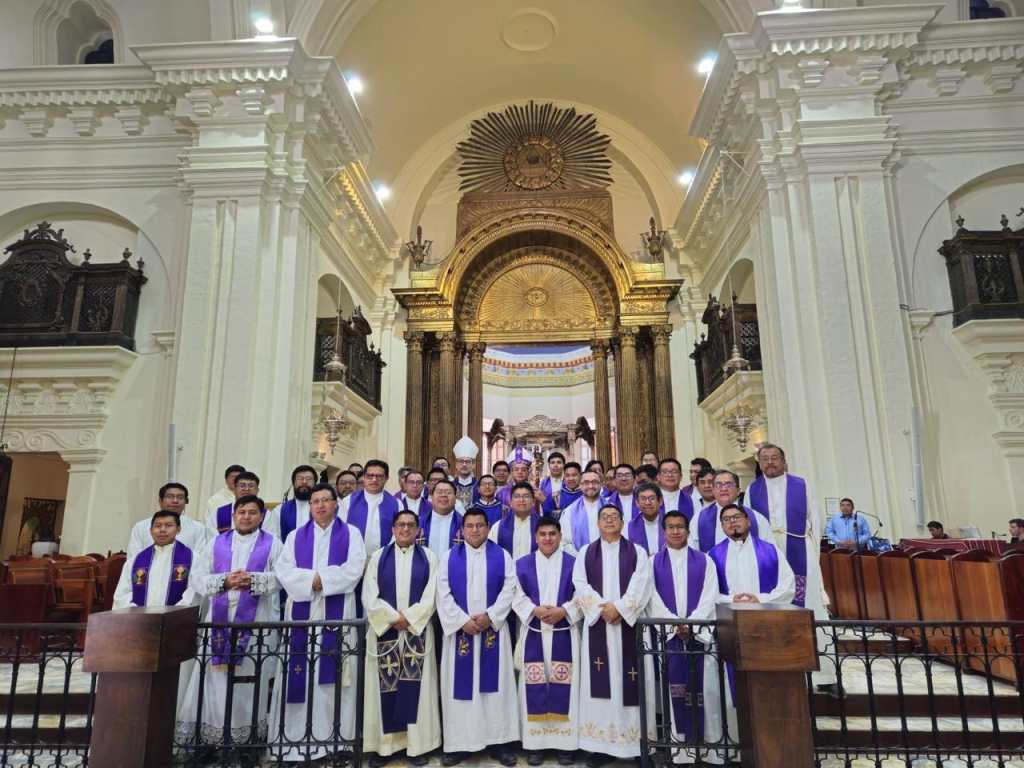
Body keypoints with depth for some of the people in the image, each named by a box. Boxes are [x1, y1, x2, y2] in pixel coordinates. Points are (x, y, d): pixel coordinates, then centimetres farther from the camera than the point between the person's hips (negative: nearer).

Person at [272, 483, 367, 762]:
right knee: (299, 672, 1)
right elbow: (283, 570, 2)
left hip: (337, 613, -2)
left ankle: (333, 735, 6)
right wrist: (311, 580, -12)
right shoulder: (295, 536, 13)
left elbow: (354, 569, -6)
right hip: (301, 612, 2)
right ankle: (296, 737, 9)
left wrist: (321, 579, -11)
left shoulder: (351, 534, 6)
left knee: (333, 672, -2)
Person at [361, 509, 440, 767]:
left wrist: (408, 618, -11)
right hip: (384, 630, 1)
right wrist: (393, 618, -11)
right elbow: (369, 596, -2)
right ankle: (383, 744, 11)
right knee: (386, 686, 2)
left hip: (418, 631, 0)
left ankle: (416, 744, 10)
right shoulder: (378, 557, 6)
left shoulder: (428, 557, 5)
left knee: (414, 686, 1)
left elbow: (430, 596, -2)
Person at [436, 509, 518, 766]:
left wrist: (490, 616, -13)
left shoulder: (502, 556, 3)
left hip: (493, 630, 0)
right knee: (461, 685, 4)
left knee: (495, 684, 4)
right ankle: (458, 743, 14)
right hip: (459, 630, 0)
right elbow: (443, 594, -2)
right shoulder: (449, 557, 4)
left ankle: (499, 741, 14)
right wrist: (463, 621, -12)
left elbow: (509, 589, -3)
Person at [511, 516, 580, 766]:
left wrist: (563, 611, -15)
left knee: (564, 686, 0)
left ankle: (565, 743, 12)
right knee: (535, 686, 3)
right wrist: (535, 610, -14)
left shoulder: (573, 563, 3)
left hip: (564, 634, -1)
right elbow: (517, 597, 2)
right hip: (534, 634, 1)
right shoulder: (523, 564, 7)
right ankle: (535, 744, 13)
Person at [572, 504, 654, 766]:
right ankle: (601, 743, 9)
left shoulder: (637, 552, 7)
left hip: (629, 624, -1)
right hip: (597, 624, 1)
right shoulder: (585, 553, 9)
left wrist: (619, 608, -16)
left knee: (631, 681, -1)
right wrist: (602, 608, -13)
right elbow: (580, 585, -1)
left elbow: (641, 585, -5)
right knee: (600, 682, 1)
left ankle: (637, 742, 9)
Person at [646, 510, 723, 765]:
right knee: (676, 687, 0)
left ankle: (709, 742, 9)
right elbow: (653, 600, 0)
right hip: (667, 632, 0)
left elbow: (709, 597, 0)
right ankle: (682, 741, 10)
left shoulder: (704, 561, 8)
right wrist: (676, 624, -11)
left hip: (700, 632, 0)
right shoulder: (653, 562, 7)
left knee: (704, 687, -2)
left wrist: (691, 623, -12)